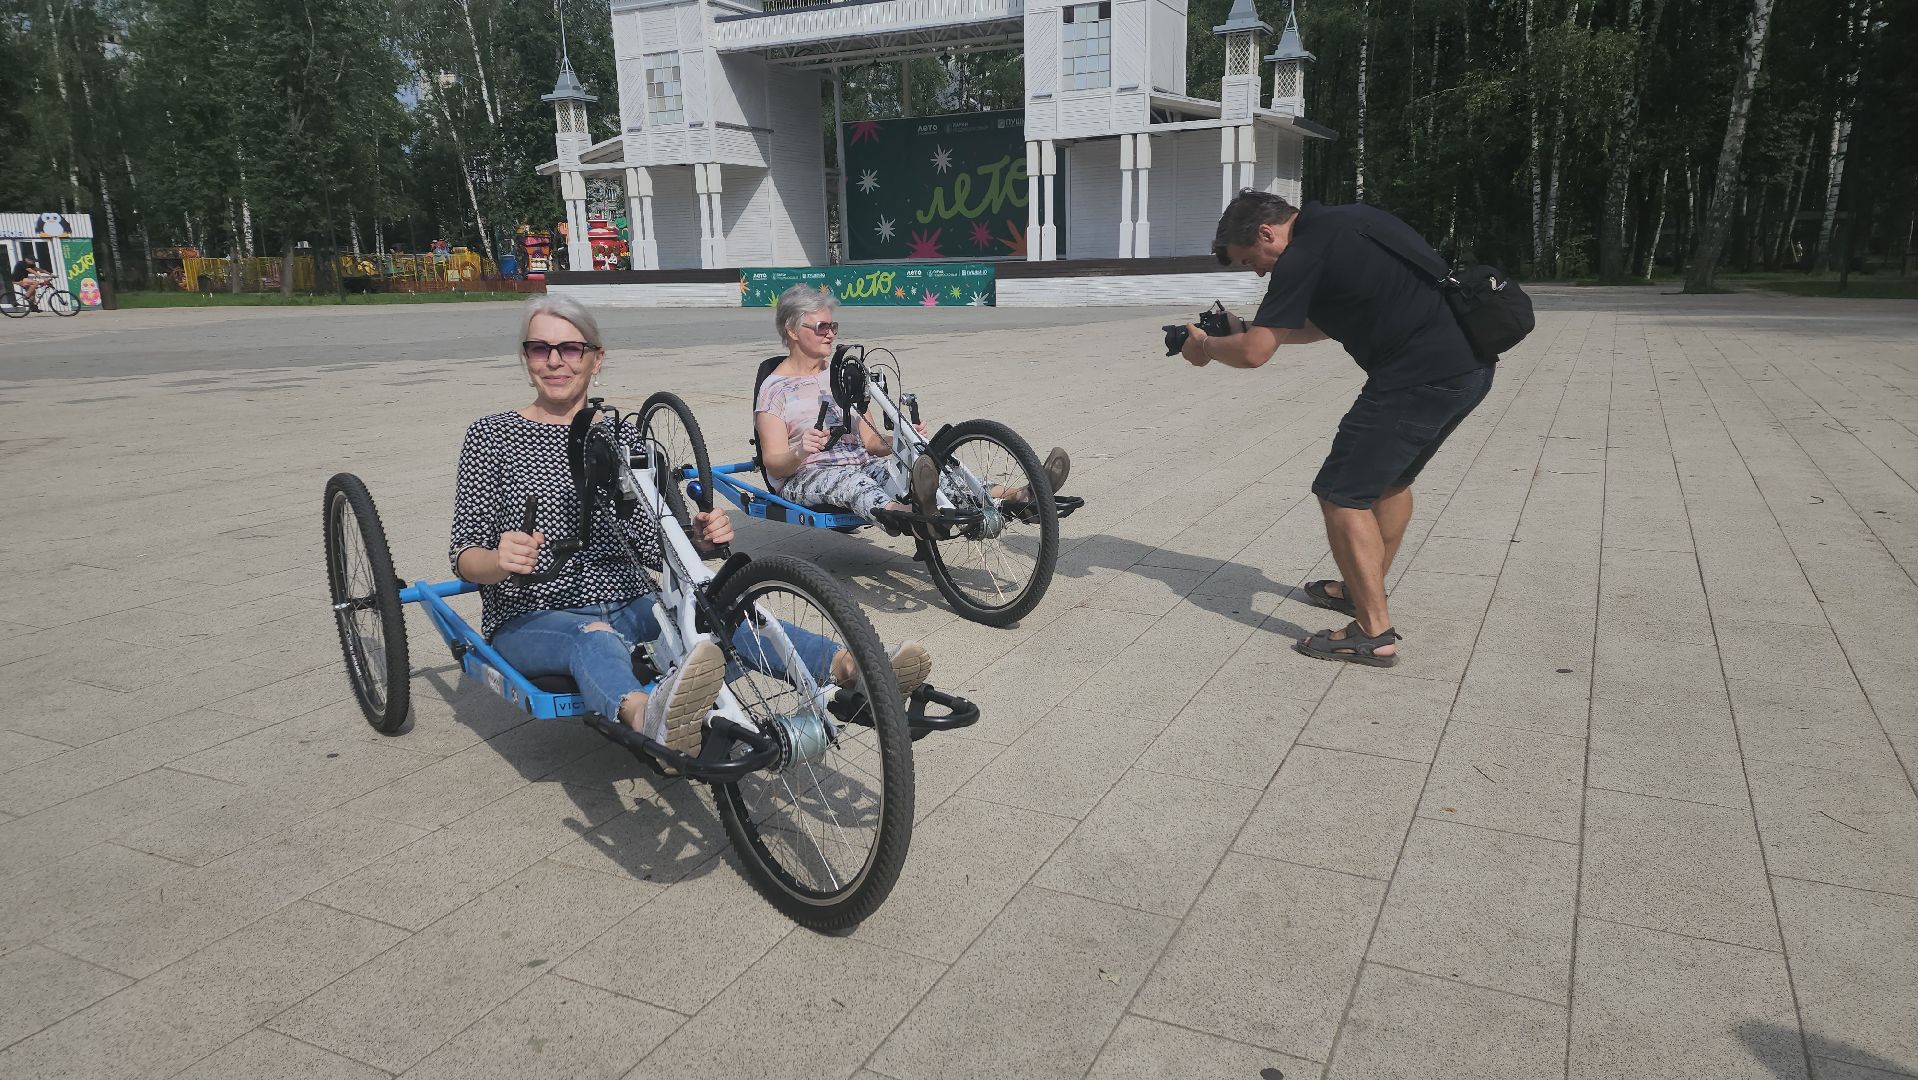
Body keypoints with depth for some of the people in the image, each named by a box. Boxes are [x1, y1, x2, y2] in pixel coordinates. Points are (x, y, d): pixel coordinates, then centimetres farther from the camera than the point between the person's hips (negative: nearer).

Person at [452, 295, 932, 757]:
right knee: (593, 635, -39)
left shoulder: (619, 439, 12)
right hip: (531, 621, -3)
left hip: (626, 609, 4)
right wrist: (501, 561, -27)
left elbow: (654, 547, 9)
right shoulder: (492, 436, 3)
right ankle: (649, 716, -74)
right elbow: (465, 556, -3)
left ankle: (850, 668, -51)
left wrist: (699, 539, -14)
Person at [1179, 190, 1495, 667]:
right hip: (1471, 363, 10)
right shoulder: (1341, 221, 18)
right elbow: (1327, 322, 28)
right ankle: (1365, 590, 38)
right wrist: (1249, 328, 22)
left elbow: (1253, 353, -11)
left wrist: (1205, 347, 8)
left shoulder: (1303, 255, -11)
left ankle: (1374, 633, -2)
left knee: (1343, 494, -4)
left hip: (1419, 377, -10)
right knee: (1389, 476, 25)